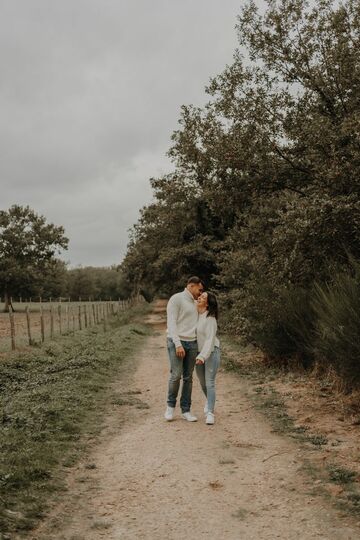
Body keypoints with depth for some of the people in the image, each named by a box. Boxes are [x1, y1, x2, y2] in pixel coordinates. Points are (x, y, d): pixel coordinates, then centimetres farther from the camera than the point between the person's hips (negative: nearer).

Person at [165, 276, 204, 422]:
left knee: (188, 378, 5)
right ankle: (171, 405, 11)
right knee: (176, 375, -12)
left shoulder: (195, 303, 17)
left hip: (192, 344, 7)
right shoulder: (176, 299, -7)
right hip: (176, 342, -7)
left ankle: (185, 410, 12)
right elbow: (171, 323, -14)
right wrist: (178, 344, -22)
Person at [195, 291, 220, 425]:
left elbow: (210, 340, -25)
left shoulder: (210, 319, -20)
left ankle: (210, 413, -10)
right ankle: (209, 400, 44)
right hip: (199, 353, 6)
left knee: (210, 383, -11)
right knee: (202, 382, 18)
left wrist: (202, 356, -33)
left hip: (211, 352, -6)